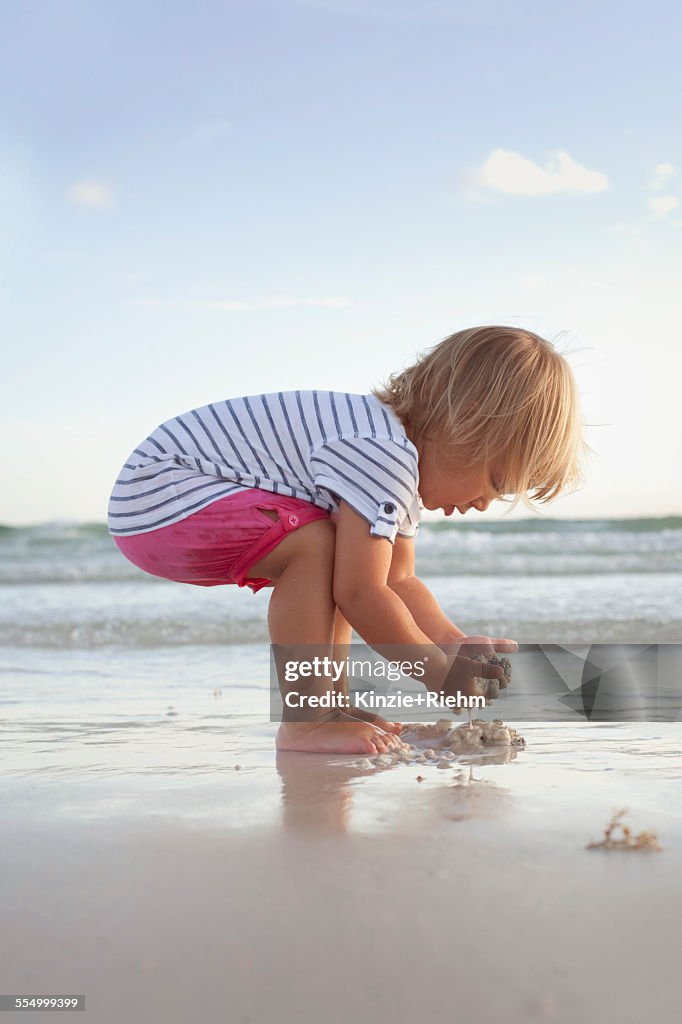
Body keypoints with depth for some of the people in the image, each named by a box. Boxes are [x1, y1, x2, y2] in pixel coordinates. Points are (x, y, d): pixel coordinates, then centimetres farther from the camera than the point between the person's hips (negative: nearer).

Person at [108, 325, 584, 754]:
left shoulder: (400, 454, 9)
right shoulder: (381, 453, -26)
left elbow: (398, 580, 13)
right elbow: (362, 595, -26)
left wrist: (456, 645, 0)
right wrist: (437, 669, -14)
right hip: (157, 493, -11)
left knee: (344, 562, 14)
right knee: (315, 542, -27)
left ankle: (334, 706, 13)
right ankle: (304, 723, -19)